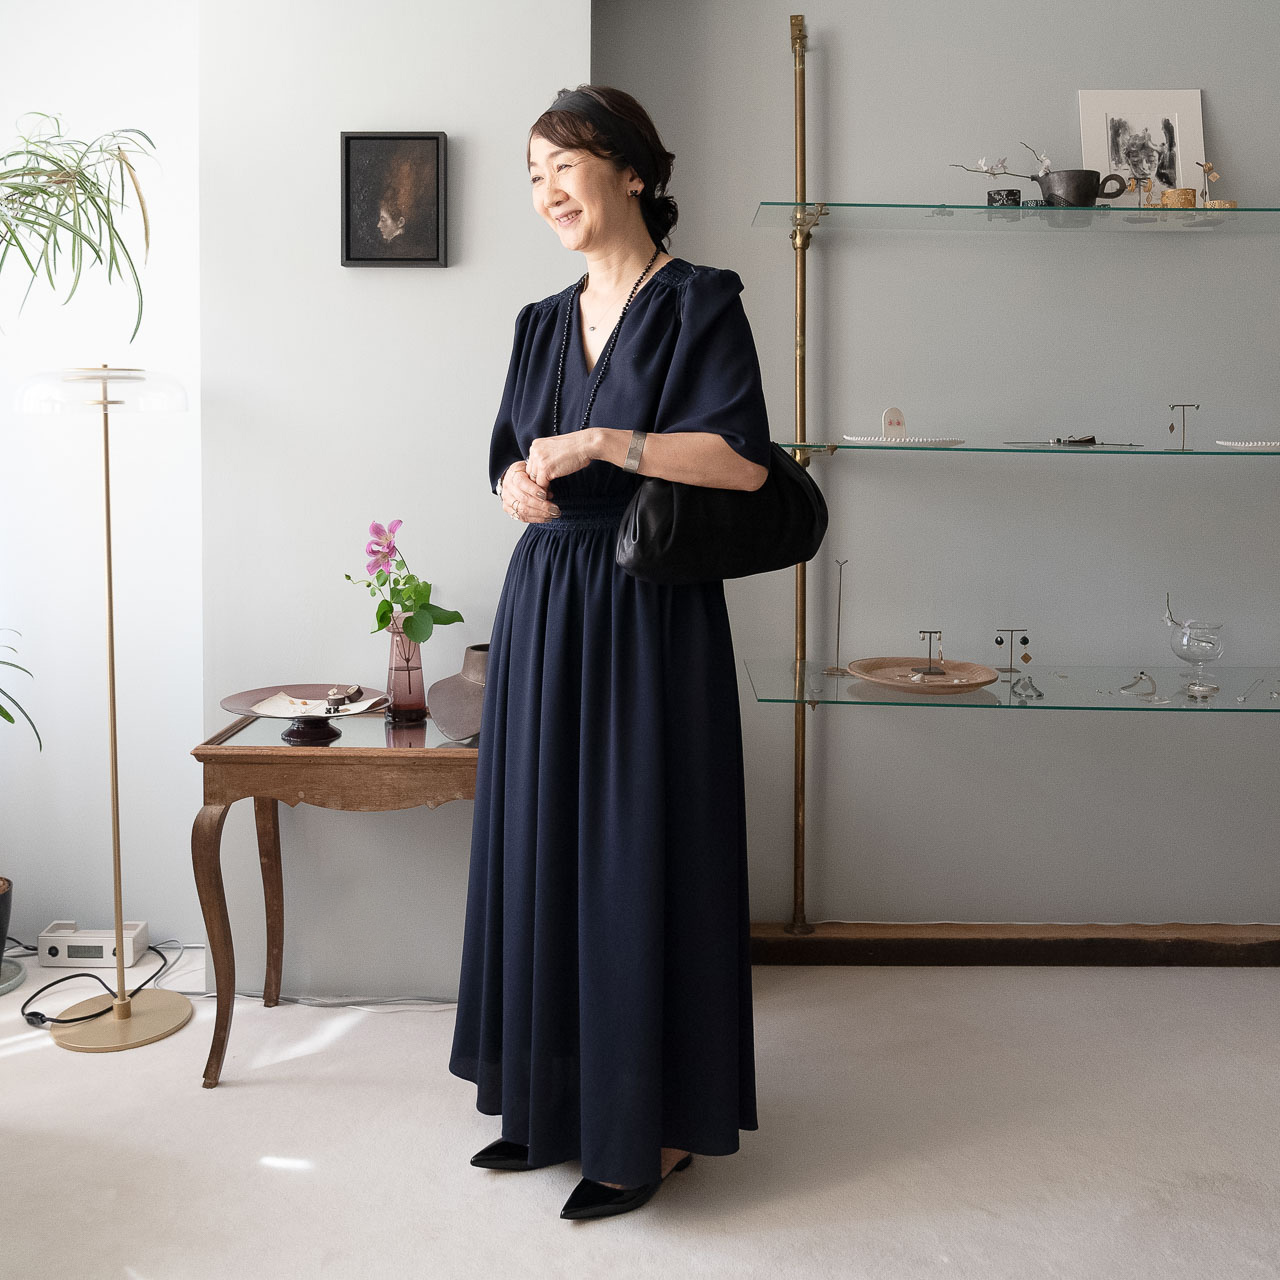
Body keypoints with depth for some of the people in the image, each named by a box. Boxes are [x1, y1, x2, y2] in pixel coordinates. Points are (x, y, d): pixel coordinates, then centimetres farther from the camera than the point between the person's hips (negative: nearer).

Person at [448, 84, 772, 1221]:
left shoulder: (699, 302, -6)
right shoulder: (544, 322, 14)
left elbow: (745, 460, -16)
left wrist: (602, 442, -18)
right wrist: (517, 483, -3)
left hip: (649, 615, -7)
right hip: (543, 607, 7)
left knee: (641, 857, -1)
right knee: (541, 850, 11)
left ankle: (657, 1126, 14)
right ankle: (559, 1100, 26)